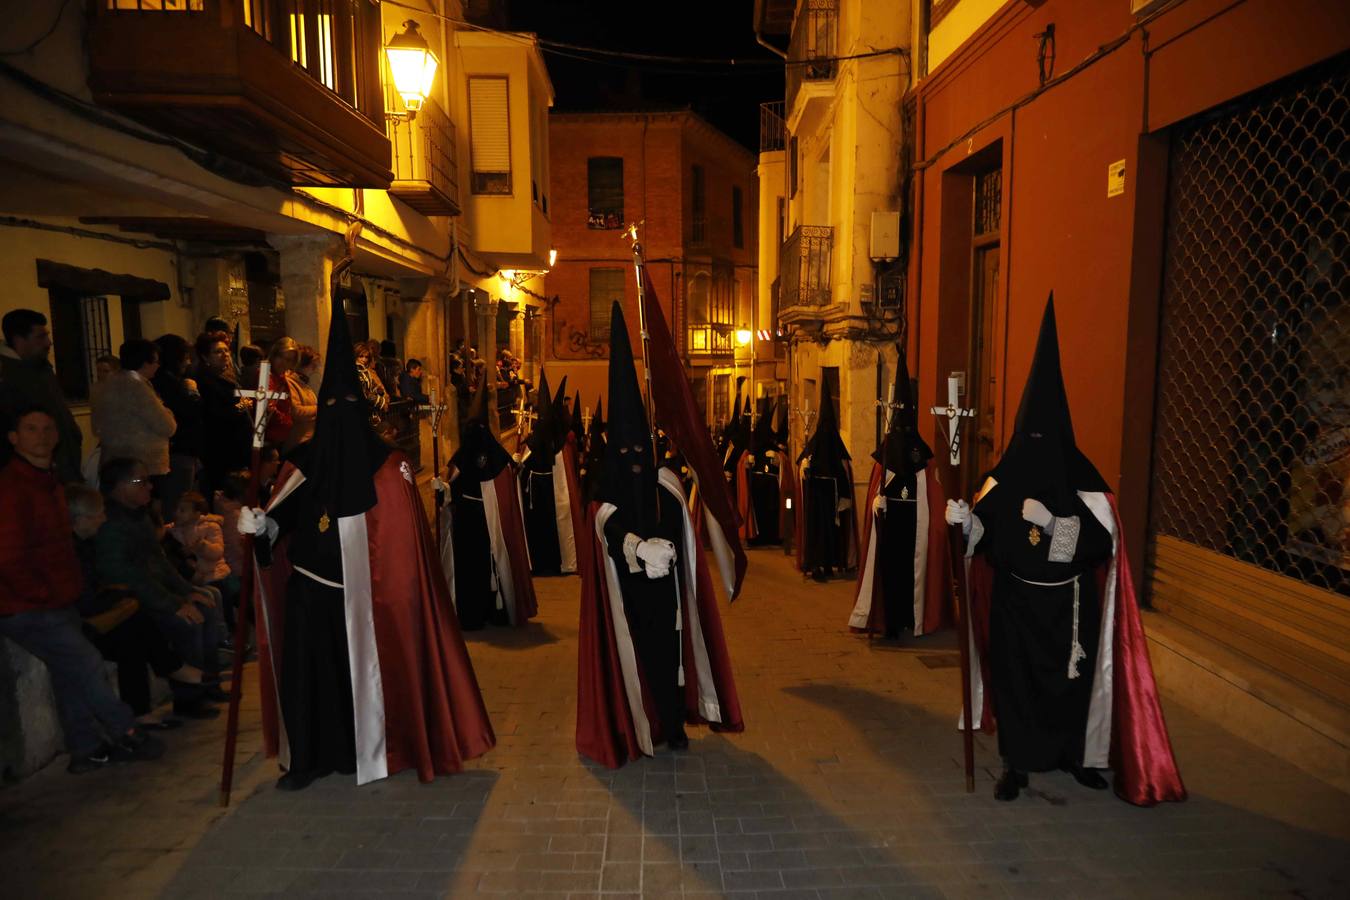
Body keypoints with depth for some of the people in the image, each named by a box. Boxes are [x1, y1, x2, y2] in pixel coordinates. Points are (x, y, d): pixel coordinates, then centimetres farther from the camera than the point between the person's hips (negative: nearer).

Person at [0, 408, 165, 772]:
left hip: (57, 603, 9)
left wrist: (67, 589, 12)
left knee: (70, 673, 13)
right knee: (87, 664, -5)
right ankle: (126, 735, 9)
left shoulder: (49, 480, 12)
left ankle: (87, 749, 23)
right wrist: (46, 595, -13)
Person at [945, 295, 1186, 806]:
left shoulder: (1082, 480, -7)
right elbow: (985, 531, -2)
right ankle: (1017, 763, 18)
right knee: (1015, 676, 4)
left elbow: (1104, 541, -15)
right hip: (1016, 601, 1)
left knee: (1073, 678, 10)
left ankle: (1077, 755, 32)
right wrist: (963, 518, -23)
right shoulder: (1007, 475, -2)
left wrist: (1052, 521, -26)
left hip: (1070, 604, -1)